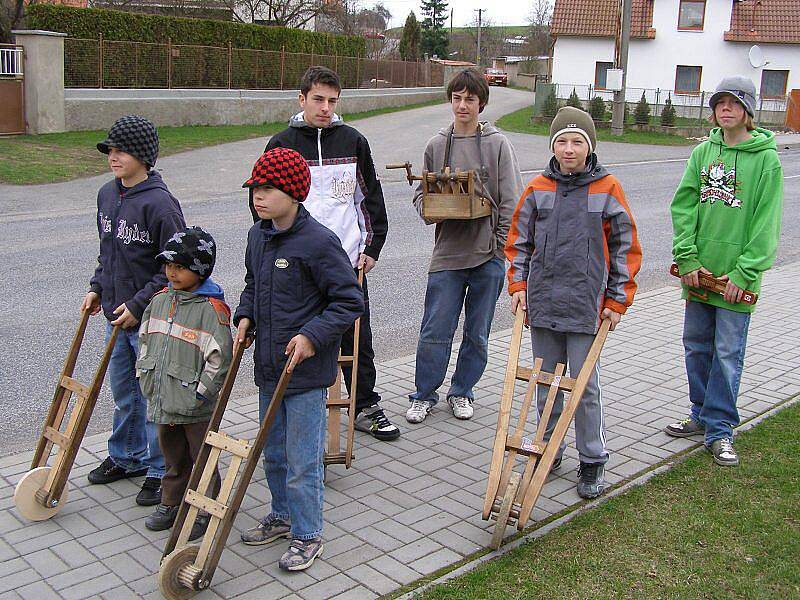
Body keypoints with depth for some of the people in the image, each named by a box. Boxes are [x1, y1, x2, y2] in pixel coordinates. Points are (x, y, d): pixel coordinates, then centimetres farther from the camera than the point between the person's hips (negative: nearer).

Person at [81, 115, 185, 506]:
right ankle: (126, 457, 38)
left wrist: (138, 304, -17)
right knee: (123, 394, 21)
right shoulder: (107, 195, 6)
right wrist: (97, 287, 9)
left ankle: (160, 470, 19)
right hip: (116, 315, 8)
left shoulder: (160, 203, -19)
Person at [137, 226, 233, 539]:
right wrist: (146, 381, 10)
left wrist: (200, 394, -19)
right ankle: (171, 503, 39)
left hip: (196, 407, -6)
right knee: (173, 458, 23)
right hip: (162, 401, 7)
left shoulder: (212, 309, -18)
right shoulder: (159, 300, 4)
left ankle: (204, 510, 25)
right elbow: (145, 341, 14)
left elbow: (219, 357, -20)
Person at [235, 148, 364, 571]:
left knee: (302, 461, 3)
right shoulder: (258, 236, 5)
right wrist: (245, 316, 5)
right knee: (273, 452, 22)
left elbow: (350, 301, -16)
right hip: (268, 365, 8)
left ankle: (307, 536, 21)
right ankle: (282, 515, 43)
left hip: (305, 370, -8)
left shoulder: (319, 242, -19)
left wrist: (312, 336, -24)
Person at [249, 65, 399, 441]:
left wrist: (373, 247, 6)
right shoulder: (282, 144, 1)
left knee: (357, 337, 8)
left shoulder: (353, 142, 5)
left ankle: (366, 407, 22)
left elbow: (371, 196, 10)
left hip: (348, 260, 1)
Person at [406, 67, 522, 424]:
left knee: (477, 334, 10)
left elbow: (511, 201, -2)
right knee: (435, 332, 2)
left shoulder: (497, 144, -1)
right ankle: (425, 395, 19)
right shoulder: (436, 145, 6)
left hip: (489, 255, -1)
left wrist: (505, 249, -7)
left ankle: (461, 391, 28)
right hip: (447, 252, 1)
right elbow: (421, 192, 16)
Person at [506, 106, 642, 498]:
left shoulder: (607, 189, -3)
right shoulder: (538, 188, 4)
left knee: (586, 386, 2)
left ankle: (593, 462, 16)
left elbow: (625, 248, 2)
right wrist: (518, 285, 3)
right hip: (542, 303, 3)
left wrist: (618, 300, 0)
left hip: (586, 305, -3)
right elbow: (518, 241, 12)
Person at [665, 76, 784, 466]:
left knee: (728, 353, 1)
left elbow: (766, 222, -8)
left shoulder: (766, 159, -6)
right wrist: (687, 257, -7)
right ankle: (702, 415, 30)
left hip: (737, 275, -4)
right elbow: (683, 206, 3)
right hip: (698, 270, 5)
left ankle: (720, 429, 11)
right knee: (696, 346, 14)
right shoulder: (702, 152, 6)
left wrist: (745, 272, -13)